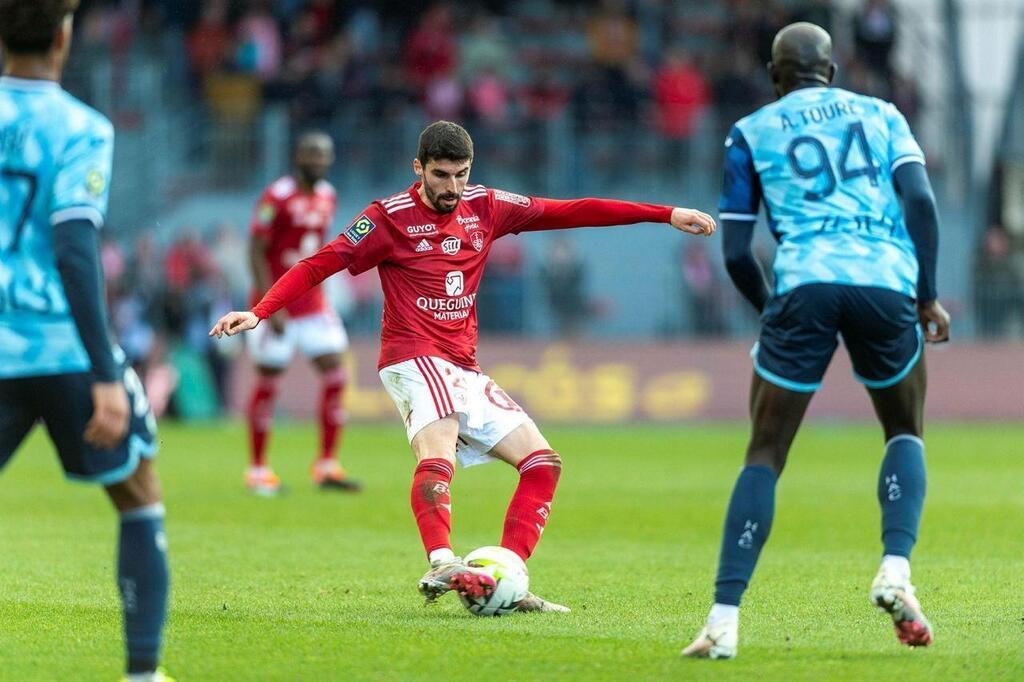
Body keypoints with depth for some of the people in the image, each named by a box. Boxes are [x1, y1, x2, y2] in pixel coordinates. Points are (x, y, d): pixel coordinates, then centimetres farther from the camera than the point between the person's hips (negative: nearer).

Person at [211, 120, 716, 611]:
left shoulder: (485, 207, 10)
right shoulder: (391, 217, -5)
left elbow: (567, 212, 12)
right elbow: (320, 264, -8)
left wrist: (666, 215, 11)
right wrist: (259, 312, -22)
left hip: (463, 369, 8)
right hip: (415, 360, -8)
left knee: (543, 462, 1)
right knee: (438, 452, -33)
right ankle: (442, 565, -52)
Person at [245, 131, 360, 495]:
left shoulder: (327, 197, 8)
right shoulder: (277, 197, -15)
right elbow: (256, 253, -15)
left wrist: (315, 292, 15)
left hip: (312, 301, 7)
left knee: (334, 375, -1)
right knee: (268, 380, 1)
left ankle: (327, 465, 5)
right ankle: (257, 469, 11)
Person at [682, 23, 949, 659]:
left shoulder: (752, 133, 18)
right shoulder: (881, 115, 21)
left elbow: (735, 252, 12)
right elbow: (921, 201, 4)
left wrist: (772, 309, 28)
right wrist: (927, 295, 7)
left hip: (806, 285, -1)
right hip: (886, 283, 1)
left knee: (765, 455, 7)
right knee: (906, 435, 23)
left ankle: (724, 619, -4)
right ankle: (896, 571, 0)